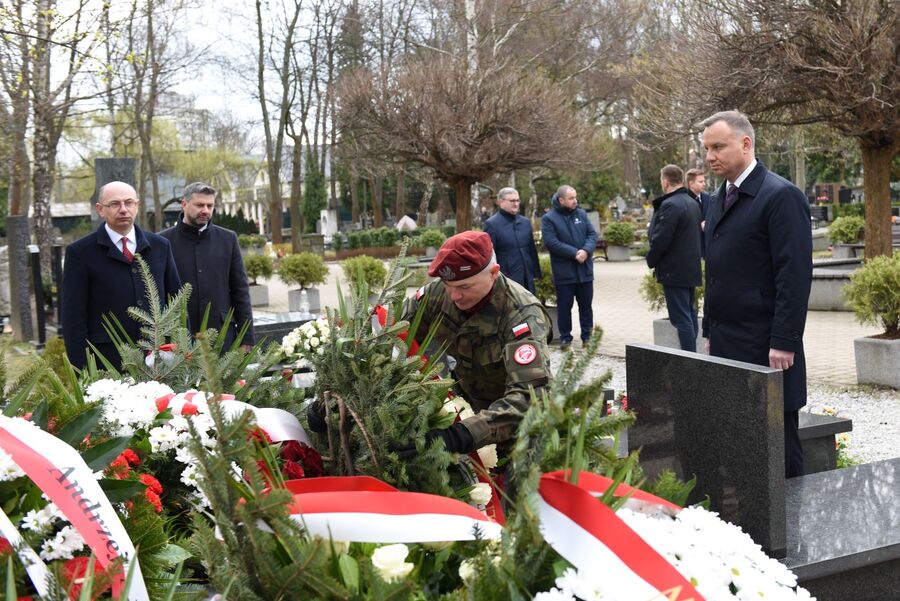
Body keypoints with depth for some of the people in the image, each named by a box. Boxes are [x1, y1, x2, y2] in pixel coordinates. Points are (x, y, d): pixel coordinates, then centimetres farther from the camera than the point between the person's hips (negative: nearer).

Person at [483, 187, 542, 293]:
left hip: (527, 279, 6)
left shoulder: (526, 222, 11)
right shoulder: (492, 224, -7)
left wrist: (536, 272, 14)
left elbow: (532, 249, 16)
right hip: (506, 281, -6)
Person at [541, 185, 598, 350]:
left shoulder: (581, 214, 9)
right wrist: (574, 253, -20)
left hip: (585, 269, 4)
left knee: (586, 304, 11)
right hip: (564, 272, -4)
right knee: (564, 306, 4)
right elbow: (551, 242, -16)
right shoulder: (549, 218, -6)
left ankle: (587, 335, 21)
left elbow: (592, 234, 4)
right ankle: (565, 337, 16)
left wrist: (586, 251, -15)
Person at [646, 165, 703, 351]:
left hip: (675, 271, -10)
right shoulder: (693, 203, 12)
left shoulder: (670, 205, -18)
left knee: (681, 320, -8)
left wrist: (651, 260, -3)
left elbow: (660, 240, -20)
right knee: (689, 315, 16)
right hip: (691, 268, 10)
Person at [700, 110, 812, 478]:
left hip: (766, 348, -8)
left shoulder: (781, 196, -10)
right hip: (726, 346, 8)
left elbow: (796, 275, -15)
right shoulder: (720, 200, 16)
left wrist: (784, 344, -18)